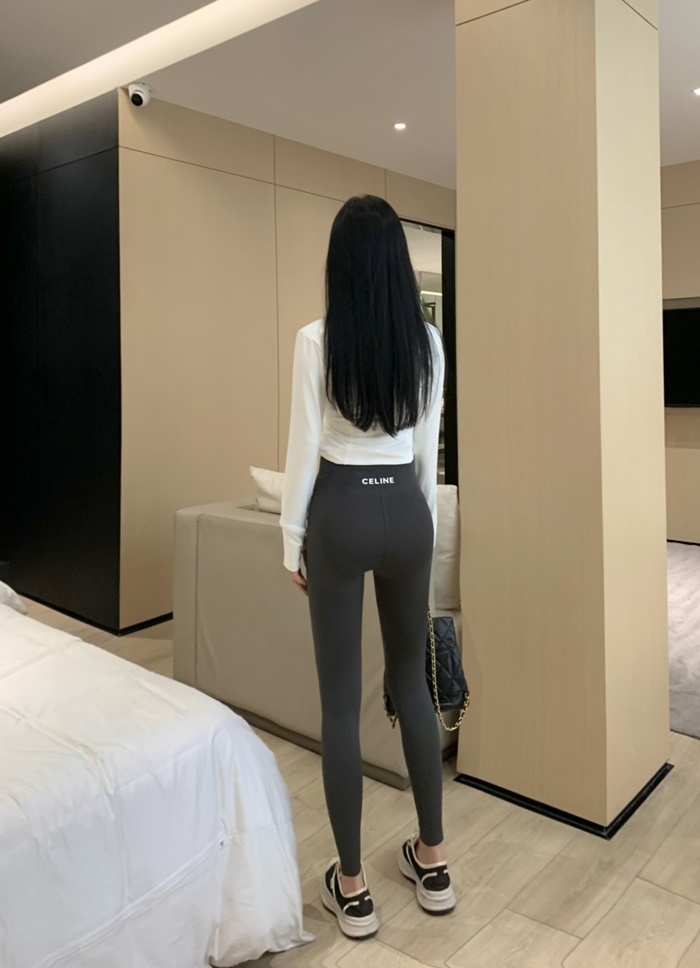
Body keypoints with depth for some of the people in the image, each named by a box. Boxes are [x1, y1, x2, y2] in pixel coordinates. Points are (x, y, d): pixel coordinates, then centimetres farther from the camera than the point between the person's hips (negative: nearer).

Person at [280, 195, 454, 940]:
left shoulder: (316, 340, -11)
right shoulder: (427, 340, 1)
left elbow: (304, 450, -9)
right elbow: (428, 451, 6)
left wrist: (292, 539, 1)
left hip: (341, 513, -4)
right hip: (406, 512, 4)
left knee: (340, 697, 6)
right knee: (412, 681, 17)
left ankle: (352, 888, 19)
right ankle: (432, 862, 29)